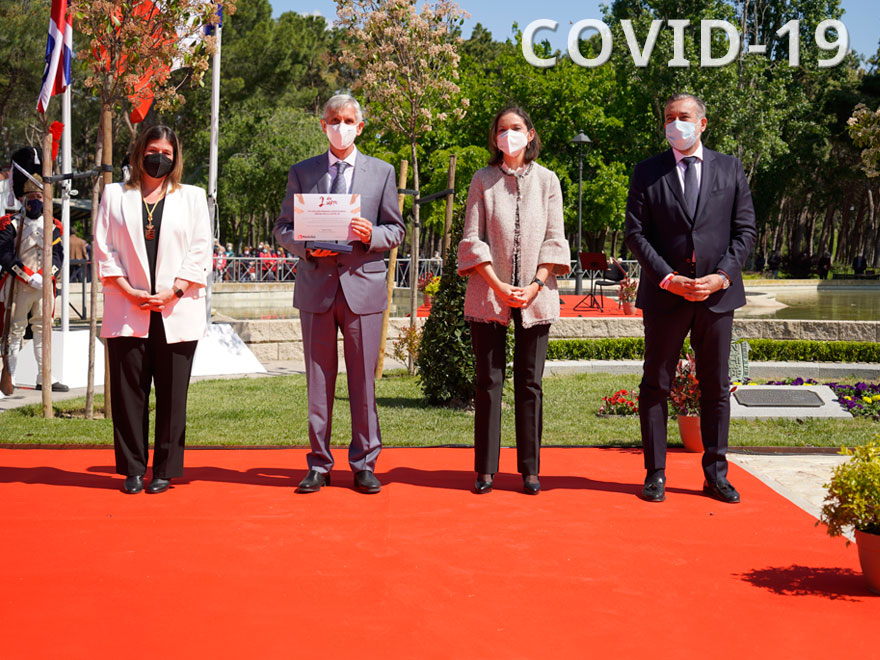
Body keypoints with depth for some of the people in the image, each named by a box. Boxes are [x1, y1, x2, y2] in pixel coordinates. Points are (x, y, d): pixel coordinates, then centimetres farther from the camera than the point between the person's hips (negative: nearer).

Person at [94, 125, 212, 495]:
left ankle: (165, 470, 8)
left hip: (176, 311, 0)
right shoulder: (115, 196, 13)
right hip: (127, 311, 1)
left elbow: (200, 252, 5)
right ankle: (133, 470, 8)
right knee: (128, 391, 0)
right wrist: (129, 291, -6)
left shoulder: (192, 197, 13)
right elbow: (104, 249, 7)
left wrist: (172, 292, -8)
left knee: (172, 392, 0)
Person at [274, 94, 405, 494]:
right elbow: (283, 230, 10)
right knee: (318, 380, 4)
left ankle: (364, 464, 12)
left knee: (363, 381, 2)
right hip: (316, 286, 1)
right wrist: (307, 246, -10)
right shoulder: (302, 173, 11)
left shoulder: (382, 172, 10)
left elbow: (397, 231, 9)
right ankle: (319, 465, 13)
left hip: (363, 284, 0)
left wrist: (371, 234, -12)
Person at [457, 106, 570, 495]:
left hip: (535, 296, 1)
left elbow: (554, 240, 5)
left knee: (529, 382, 3)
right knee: (488, 382, 1)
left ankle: (529, 468, 10)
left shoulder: (546, 181, 9)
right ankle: (485, 469, 7)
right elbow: (472, 240, 1)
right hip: (489, 294, -1)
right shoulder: (483, 181, 6)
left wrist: (536, 285, -8)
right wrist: (498, 286, -10)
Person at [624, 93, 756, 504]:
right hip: (665, 296, -1)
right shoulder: (647, 173, 4)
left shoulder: (730, 169, 8)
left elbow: (745, 230, 5)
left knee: (716, 388, 7)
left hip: (717, 294, 1)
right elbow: (635, 234, -2)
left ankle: (716, 474, 16)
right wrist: (669, 279, -13)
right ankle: (655, 474, 12)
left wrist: (722, 276, -10)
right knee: (655, 385, 3)